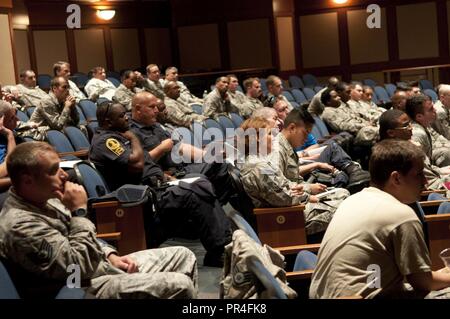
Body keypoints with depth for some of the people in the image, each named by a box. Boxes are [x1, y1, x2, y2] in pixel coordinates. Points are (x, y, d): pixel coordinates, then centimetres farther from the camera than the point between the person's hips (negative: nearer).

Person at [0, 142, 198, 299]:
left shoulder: (42, 198, 5)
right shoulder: (21, 224, -26)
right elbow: (81, 266, -27)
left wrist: (111, 256, 5)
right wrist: (79, 211, -22)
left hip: (98, 263, 10)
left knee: (183, 256, 8)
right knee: (179, 286, -19)